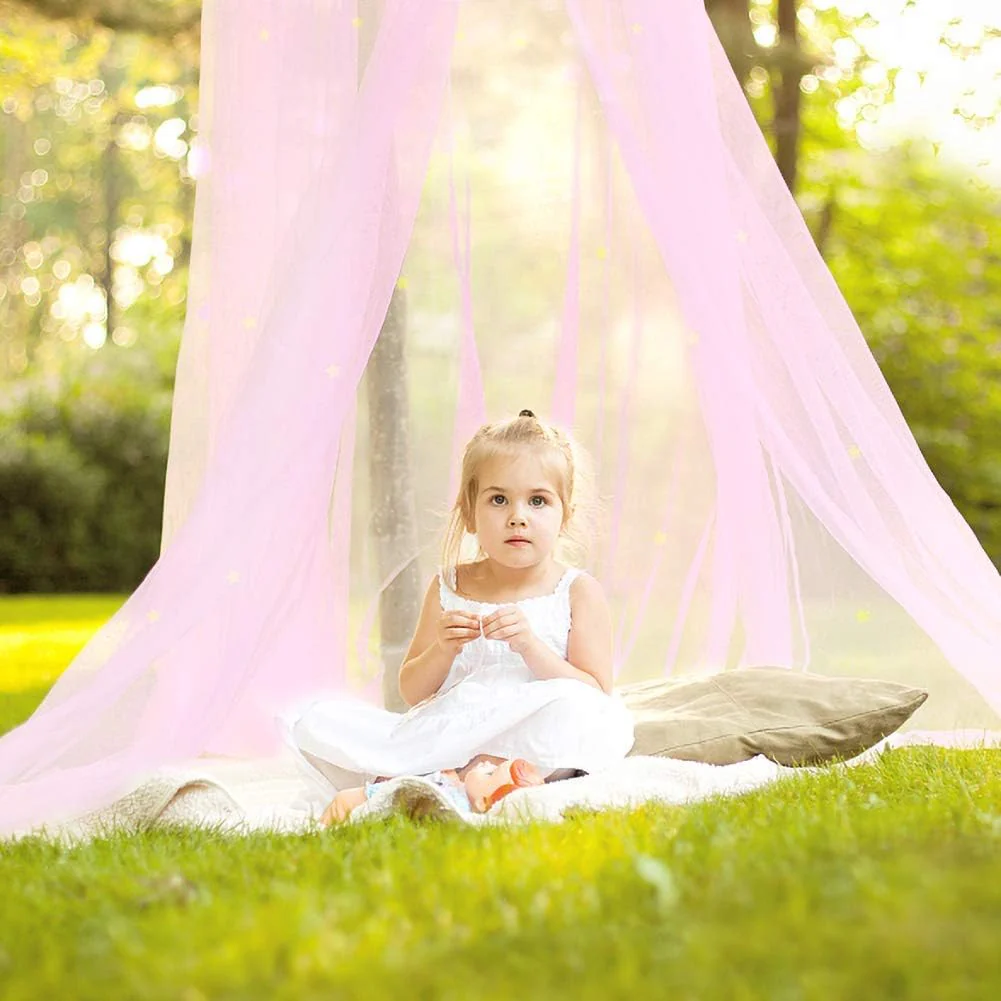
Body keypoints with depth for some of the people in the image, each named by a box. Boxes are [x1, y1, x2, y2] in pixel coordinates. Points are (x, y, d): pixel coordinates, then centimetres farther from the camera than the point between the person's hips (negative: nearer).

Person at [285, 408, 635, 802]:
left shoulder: (579, 592, 4)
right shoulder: (449, 587, 11)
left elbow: (595, 695, -5)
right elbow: (412, 694, 12)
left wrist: (530, 645, -18)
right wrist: (442, 650, -10)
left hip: (533, 749, -2)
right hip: (444, 732, 3)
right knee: (315, 720, -12)